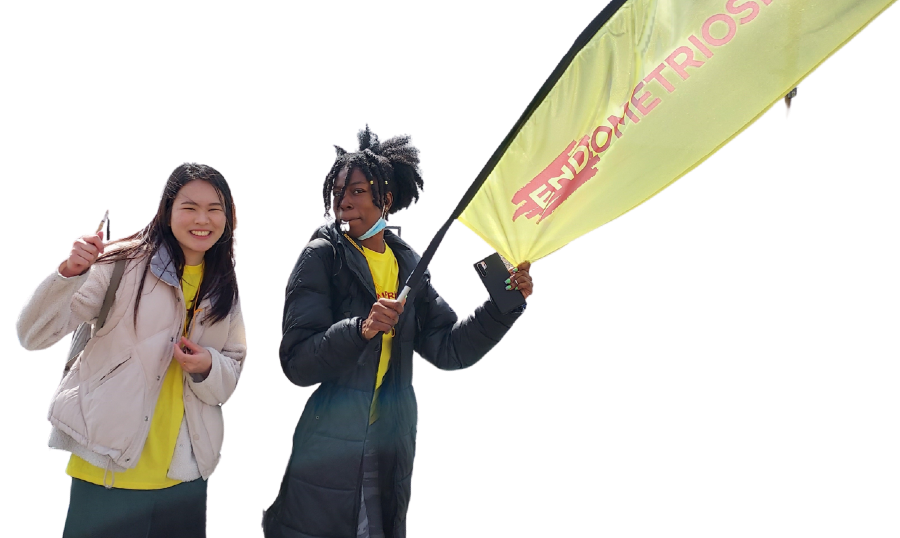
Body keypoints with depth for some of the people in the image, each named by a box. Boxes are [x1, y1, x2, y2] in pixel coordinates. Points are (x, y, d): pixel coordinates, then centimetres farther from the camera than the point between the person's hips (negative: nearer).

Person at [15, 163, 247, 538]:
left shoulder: (225, 288, 8)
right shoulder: (125, 264, -7)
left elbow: (233, 371, 13)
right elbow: (33, 336, -11)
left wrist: (207, 368, -10)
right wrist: (70, 271, -28)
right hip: (108, 470, -4)